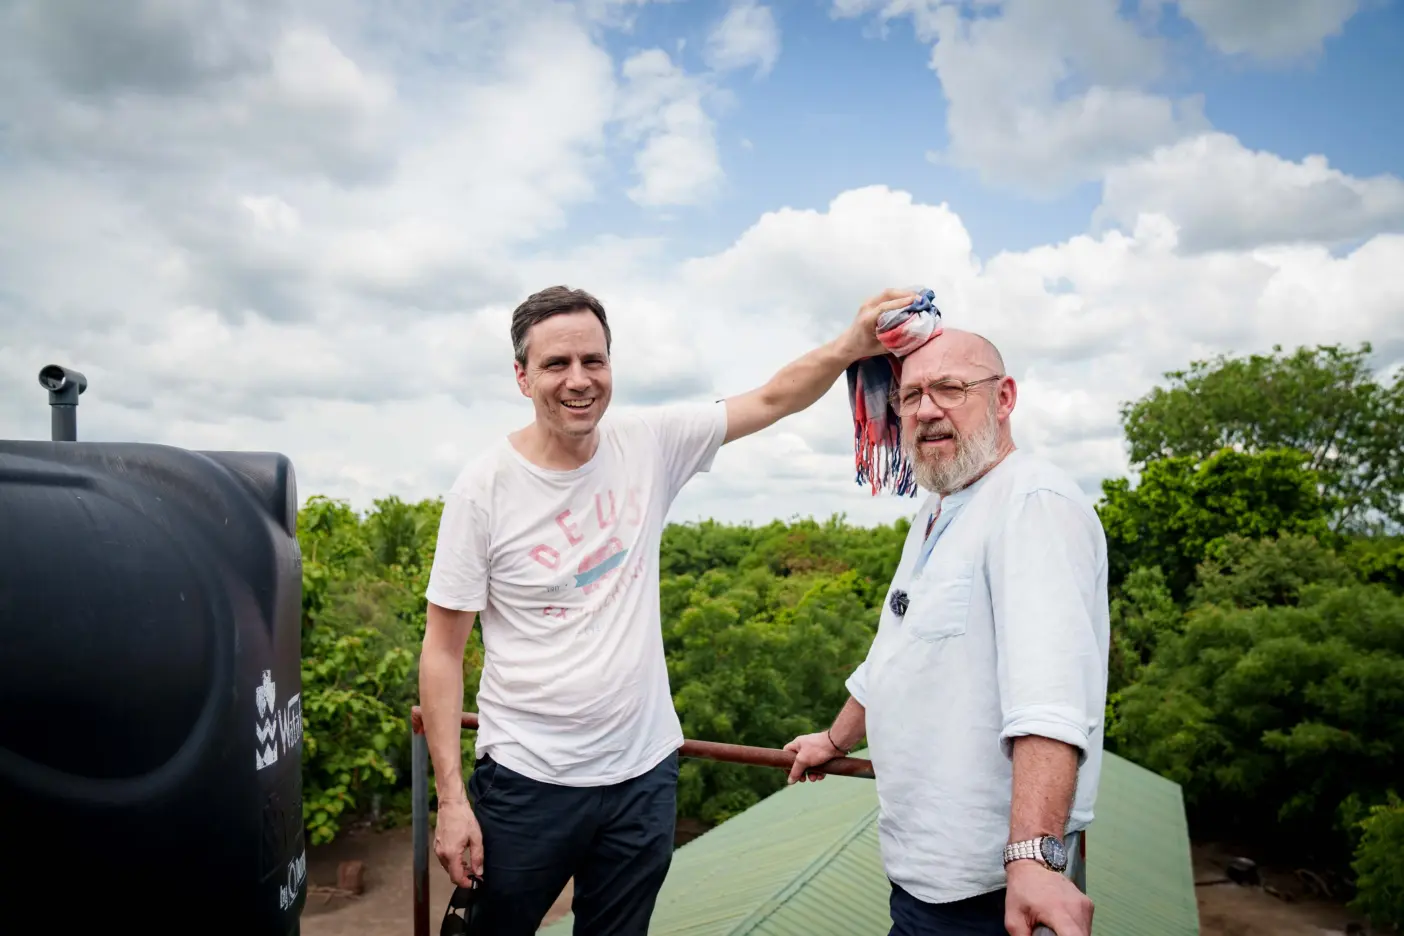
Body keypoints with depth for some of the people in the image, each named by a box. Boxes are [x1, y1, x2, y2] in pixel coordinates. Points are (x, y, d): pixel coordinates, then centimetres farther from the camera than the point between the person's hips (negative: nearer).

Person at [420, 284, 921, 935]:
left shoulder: (649, 445, -3)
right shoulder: (485, 487, -11)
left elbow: (771, 400, 1)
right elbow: (443, 648, -7)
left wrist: (852, 345, -18)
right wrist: (451, 798, -10)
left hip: (644, 774, 3)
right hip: (526, 782, -2)